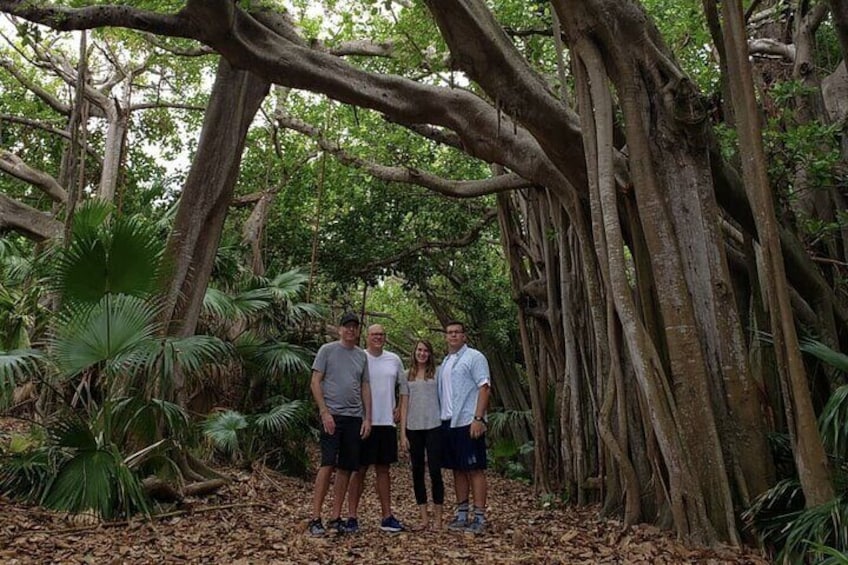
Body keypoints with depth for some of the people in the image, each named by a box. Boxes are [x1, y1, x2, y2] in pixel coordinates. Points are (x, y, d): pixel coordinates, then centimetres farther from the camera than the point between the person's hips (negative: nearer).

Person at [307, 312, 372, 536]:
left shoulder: (362, 356, 14)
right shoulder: (327, 350, 0)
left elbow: (365, 387, 16)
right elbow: (315, 383, -4)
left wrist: (367, 418, 8)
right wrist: (324, 412, -12)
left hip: (355, 418, 5)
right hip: (332, 415, -5)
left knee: (346, 468, 6)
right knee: (327, 465, -10)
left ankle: (335, 517, 15)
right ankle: (315, 518, -3)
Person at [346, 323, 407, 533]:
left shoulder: (394, 360, 8)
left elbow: (403, 385, 20)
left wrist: (399, 407, 12)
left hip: (387, 422, 4)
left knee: (384, 469, 11)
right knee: (360, 470, 1)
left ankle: (387, 517, 17)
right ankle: (352, 516, 9)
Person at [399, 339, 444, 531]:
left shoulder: (436, 373, 4)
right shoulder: (408, 375, 9)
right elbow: (404, 405, 8)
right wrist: (403, 433, 3)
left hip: (433, 427, -3)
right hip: (413, 428, 3)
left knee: (435, 470, -2)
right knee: (417, 472, 7)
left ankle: (437, 517, 9)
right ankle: (424, 517, 16)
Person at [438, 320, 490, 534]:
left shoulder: (474, 357, -5)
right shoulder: (445, 362, 17)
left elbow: (484, 388, -11)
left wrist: (478, 418, -19)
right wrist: (440, 419, 12)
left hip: (468, 423, -7)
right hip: (448, 423, 7)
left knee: (475, 470, -3)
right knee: (458, 470, 12)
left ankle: (479, 517, 2)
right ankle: (462, 514, 20)